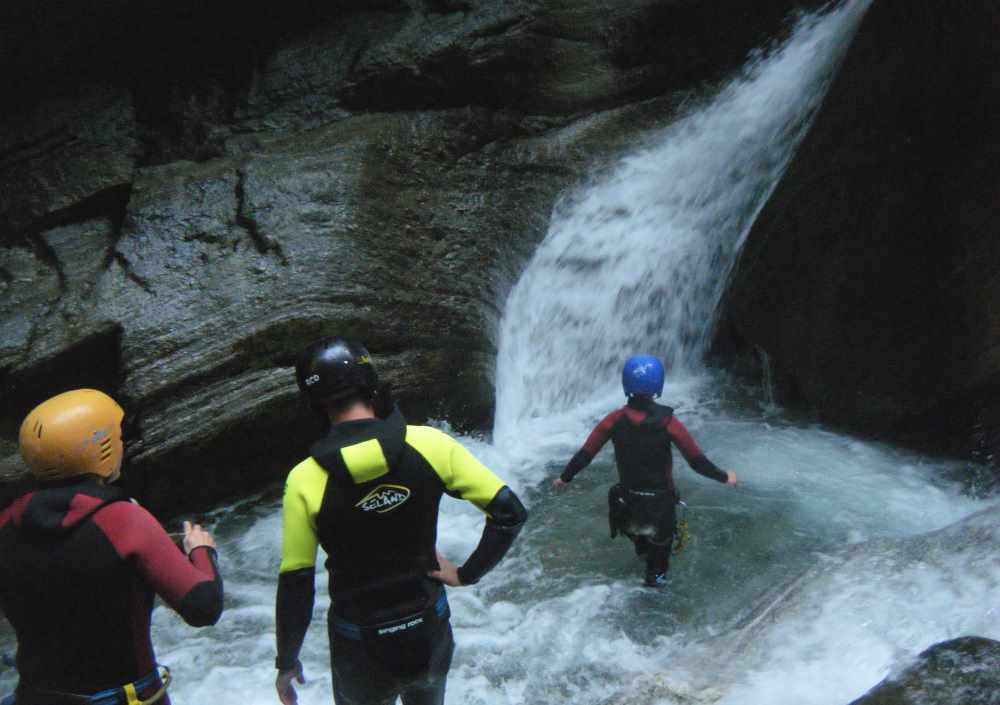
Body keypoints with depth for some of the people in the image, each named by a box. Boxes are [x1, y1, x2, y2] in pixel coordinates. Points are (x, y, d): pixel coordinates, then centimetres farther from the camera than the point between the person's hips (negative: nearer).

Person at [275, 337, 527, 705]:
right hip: (430, 632, 2)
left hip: (361, 648, -1)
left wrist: (286, 660, 2)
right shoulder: (428, 444, -17)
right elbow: (510, 512, -15)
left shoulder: (305, 480, -19)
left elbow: (296, 585, -12)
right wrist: (467, 574, -4)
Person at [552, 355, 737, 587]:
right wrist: (724, 477, -1)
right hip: (661, 499, -2)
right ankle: (656, 574, 46)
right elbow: (697, 460, -18)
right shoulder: (667, 421, -23)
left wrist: (564, 477, 4)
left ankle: (642, 548, 62)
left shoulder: (615, 419, -18)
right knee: (662, 537, 30)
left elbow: (584, 454, -12)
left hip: (627, 497, 2)